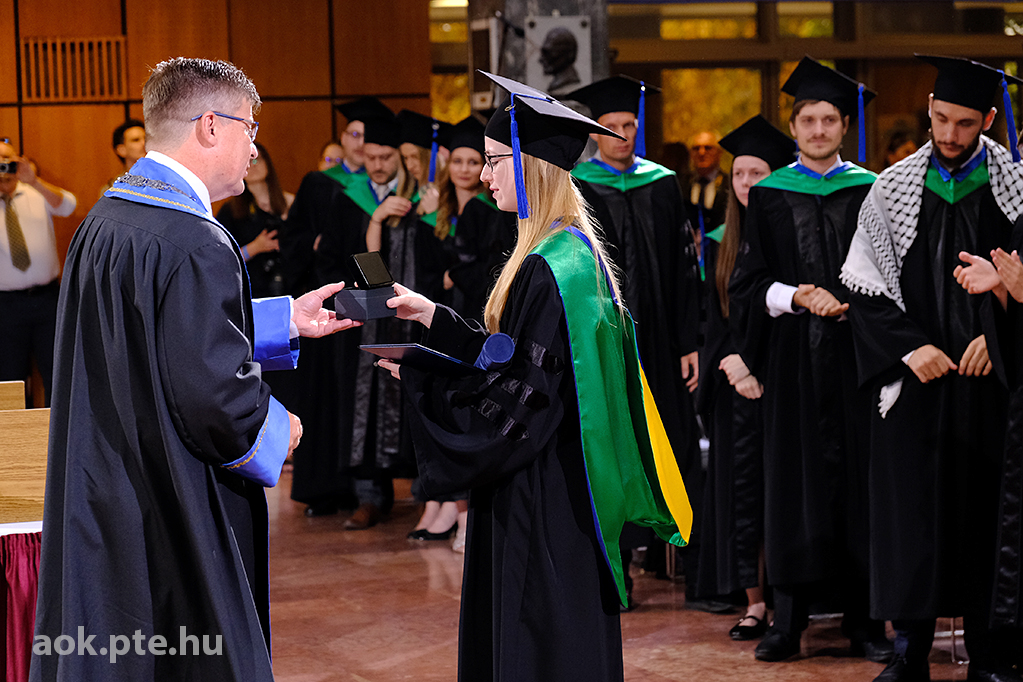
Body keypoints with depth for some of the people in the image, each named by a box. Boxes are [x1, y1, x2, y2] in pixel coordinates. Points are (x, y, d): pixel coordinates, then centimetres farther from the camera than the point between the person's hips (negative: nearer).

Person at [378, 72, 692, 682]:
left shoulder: (550, 270, -21)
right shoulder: (575, 251, 10)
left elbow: (521, 396, -22)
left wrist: (417, 377, -14)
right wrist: (435, 317, 13)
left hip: (544, 499, -10)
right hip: (549, 488, 10)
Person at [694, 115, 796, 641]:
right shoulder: (720, 243, 11)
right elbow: (714, 315, 7)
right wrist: (733, 362, -9)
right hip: (733, 382, 3)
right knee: (740, 486, 1)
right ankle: (754, 603, 4)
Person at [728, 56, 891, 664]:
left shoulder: (870, 192, 6)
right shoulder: (769, 195, 8)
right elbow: (748, 284, 4)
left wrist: (851, 302, -12)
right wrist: (795, 296, -13)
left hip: (855, 356, 0)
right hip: (793, 359, 0)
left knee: (857, 475, 0)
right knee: (793, 481, -1)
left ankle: (864, 620, 5)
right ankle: (789, 619, 3)